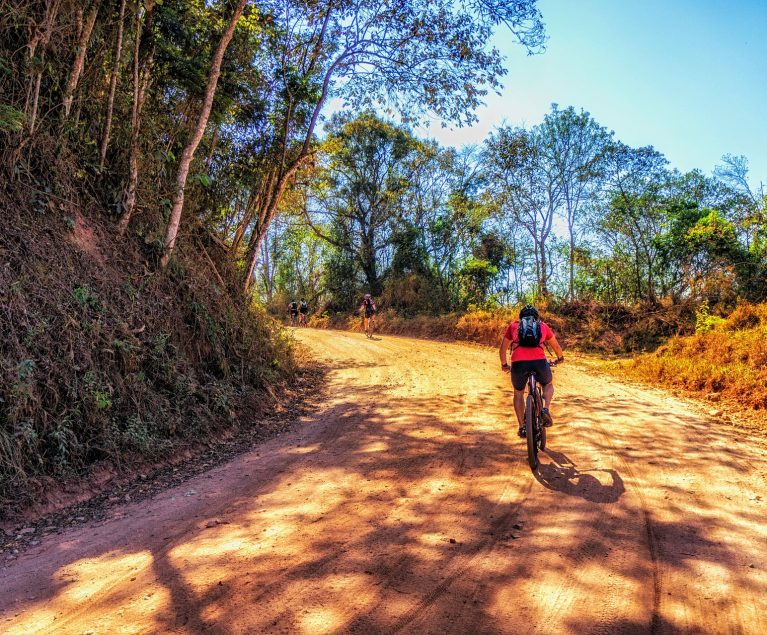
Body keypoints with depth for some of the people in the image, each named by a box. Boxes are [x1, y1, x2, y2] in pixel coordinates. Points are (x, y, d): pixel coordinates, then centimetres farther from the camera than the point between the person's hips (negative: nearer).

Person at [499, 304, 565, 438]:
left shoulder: (513, 326, 26)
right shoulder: (543, 326, 27)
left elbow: (503, 349, 30)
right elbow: (557, 347, 37)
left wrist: (504, 364, 47)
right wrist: (560, 358, 57)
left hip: (518, 362, 0)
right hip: (540, 361, 0)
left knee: (518, 392, 25)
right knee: (548, 384, 31)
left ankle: (522, 427, 18)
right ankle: (546, 409, 7)